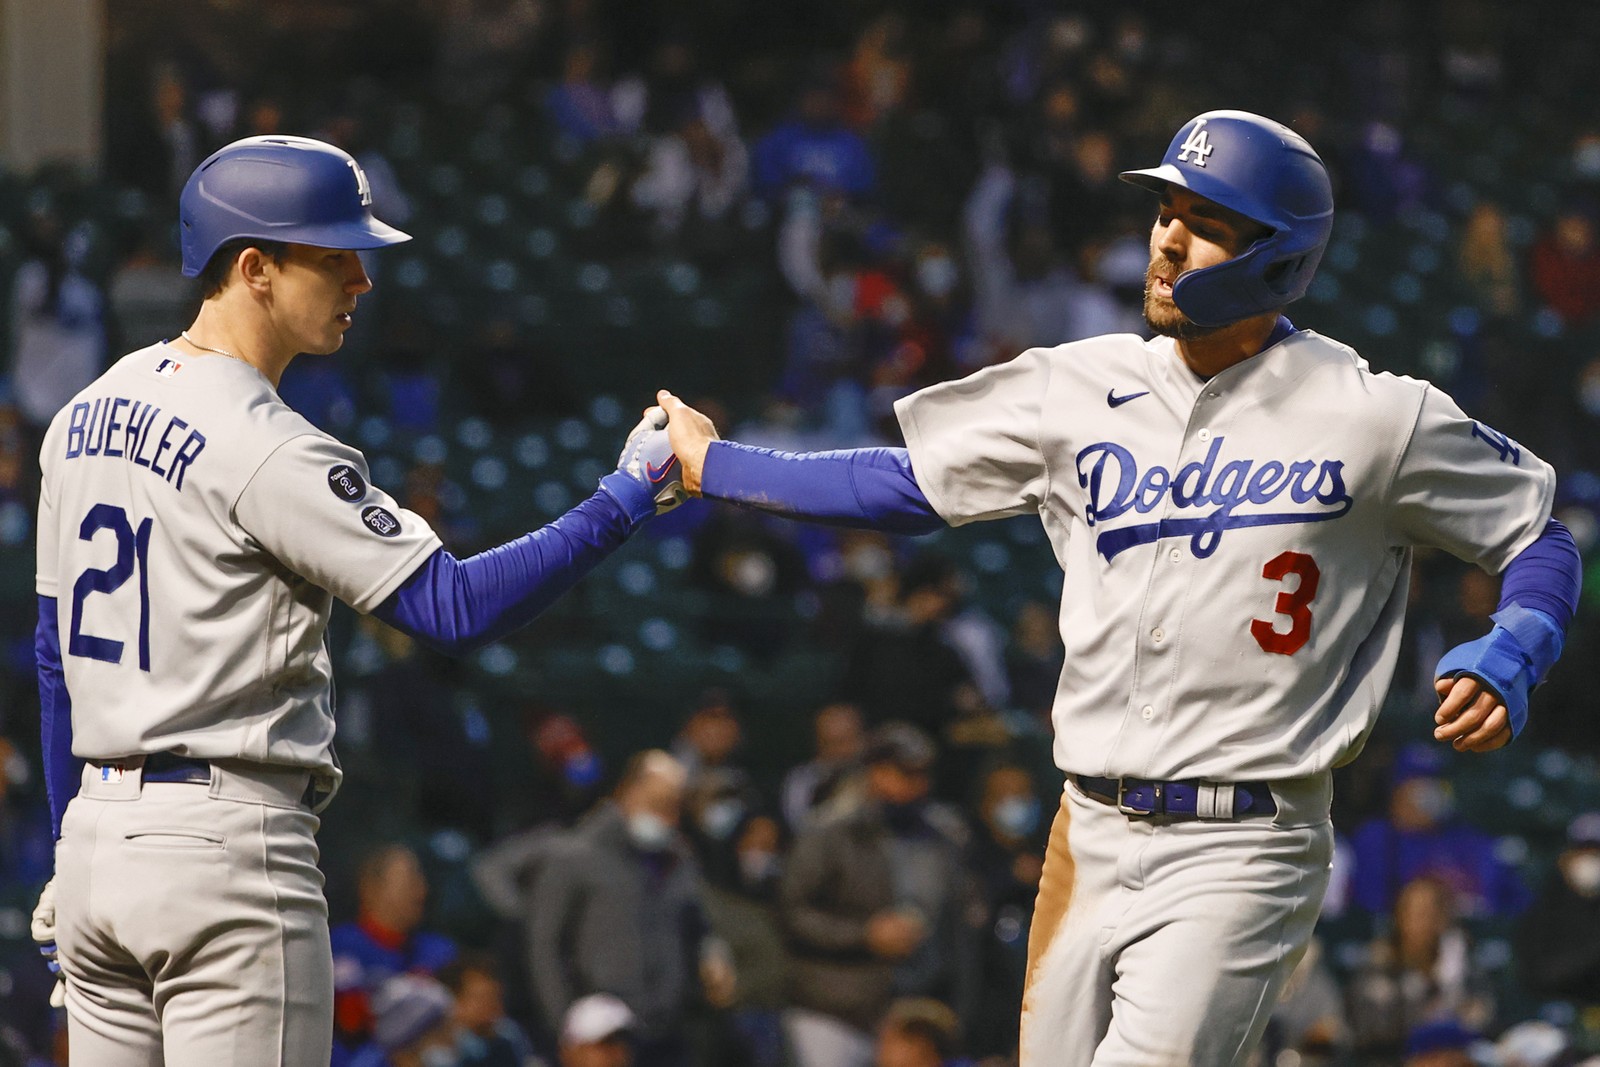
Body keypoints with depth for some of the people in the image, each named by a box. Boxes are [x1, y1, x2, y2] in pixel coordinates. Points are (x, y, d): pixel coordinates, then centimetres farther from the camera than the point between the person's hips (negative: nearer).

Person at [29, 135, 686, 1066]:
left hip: (98, 830, 9)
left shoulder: (91, 412, 12)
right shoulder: (264, 447, -15)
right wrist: (627, 500, -13)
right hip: (228, 843, -9)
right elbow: (455, 607, -18)